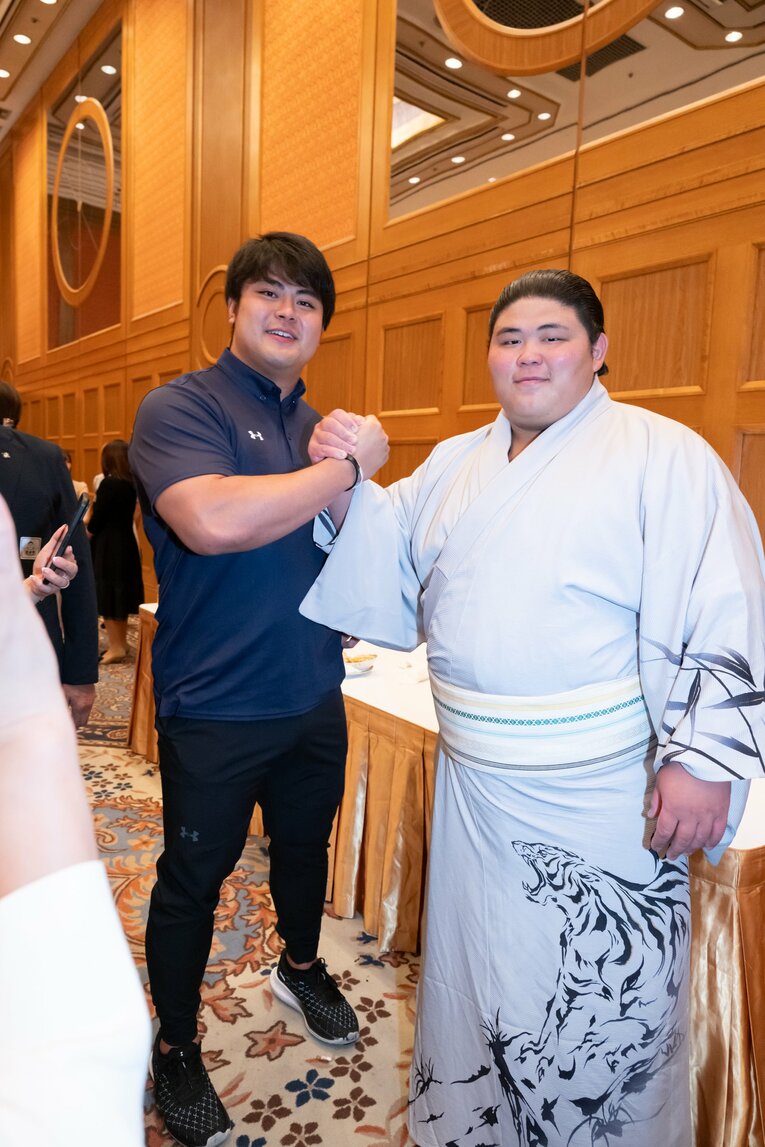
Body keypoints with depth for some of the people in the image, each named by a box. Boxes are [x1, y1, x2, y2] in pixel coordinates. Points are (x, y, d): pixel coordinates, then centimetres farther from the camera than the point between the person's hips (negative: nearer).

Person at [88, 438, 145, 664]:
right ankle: (121, 642, 24)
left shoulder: (109, 483, -17)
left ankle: (116, 647, 2)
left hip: (108, 546, -8)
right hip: (126, 543, 8)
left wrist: (86, 534, 3)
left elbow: (97, 519, -15)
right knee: (121, 592, 15)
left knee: (107, 596, -1)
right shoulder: (131, 483, 7)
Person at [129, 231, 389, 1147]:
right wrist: (348, 465, -22)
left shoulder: (318, 426, 9)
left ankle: (301, 967, 53)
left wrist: (359, 473, -9)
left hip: (314, 696, 6)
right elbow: (214, 520, -32)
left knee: (305, 846, 25)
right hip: (215, 709, -6)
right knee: (193, 878, 13)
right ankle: (175, 1047, 37)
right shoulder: (180, 407, -12)